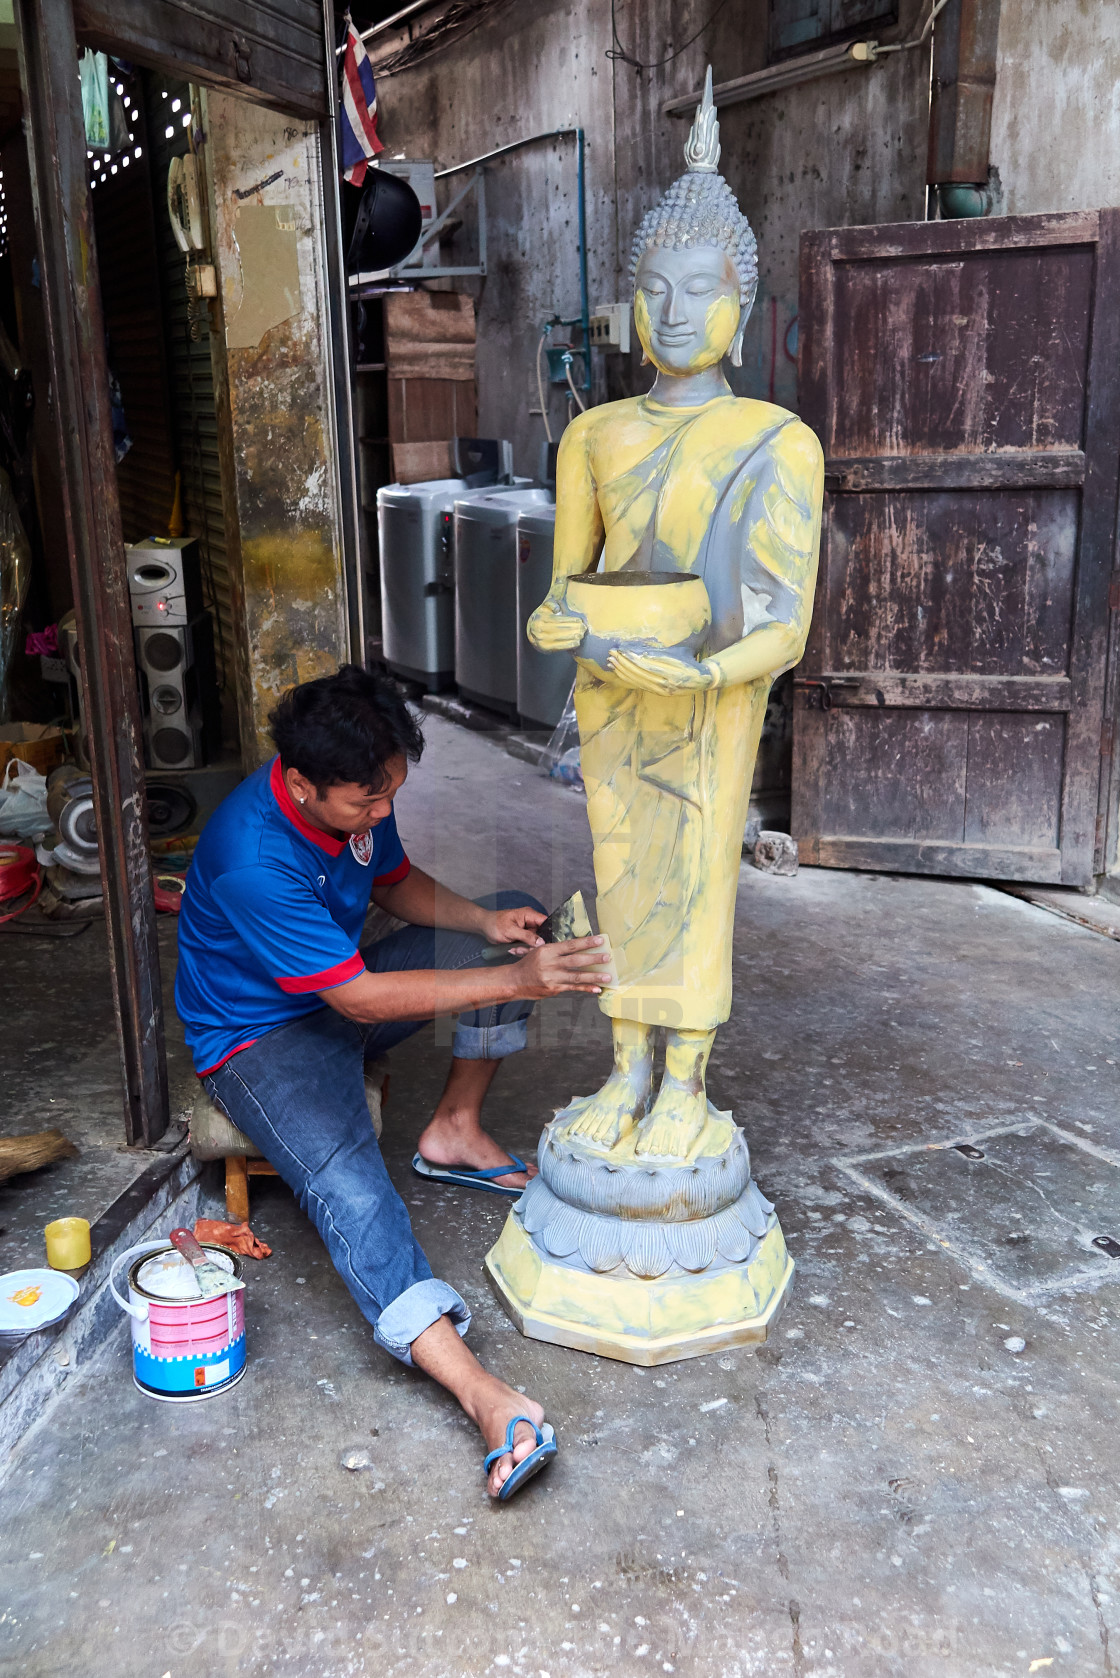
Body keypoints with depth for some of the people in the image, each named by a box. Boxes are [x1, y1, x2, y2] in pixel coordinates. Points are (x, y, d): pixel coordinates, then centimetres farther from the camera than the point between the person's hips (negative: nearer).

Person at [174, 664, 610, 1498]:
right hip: (262, 1037, -8)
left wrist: (484, 922, -11)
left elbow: (397, 882, 10)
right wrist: (515, 983, -35)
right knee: (347, 1185, -35)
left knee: (520, 918, -3)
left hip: (345, 988, 8)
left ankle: (456, 1127, 2)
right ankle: (488, 1399, -44)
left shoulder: (356, 796, -11)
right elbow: (362, 998, -32)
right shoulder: (251, 861, -35)